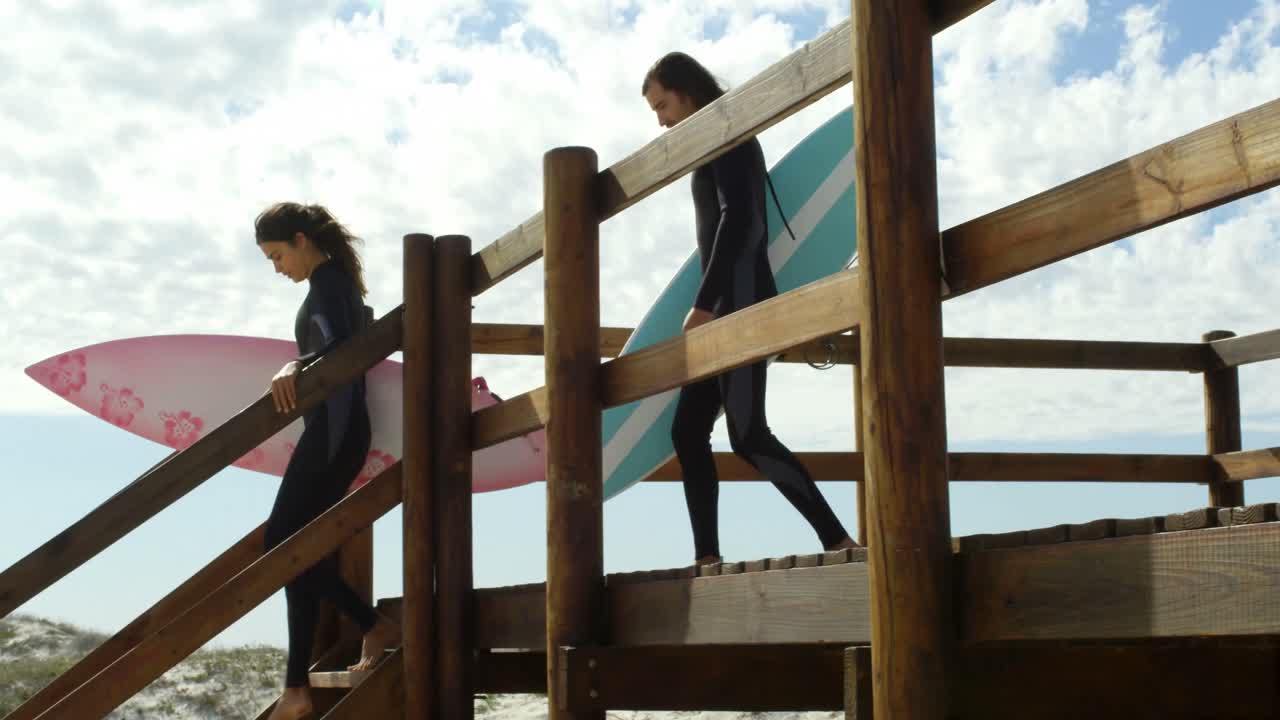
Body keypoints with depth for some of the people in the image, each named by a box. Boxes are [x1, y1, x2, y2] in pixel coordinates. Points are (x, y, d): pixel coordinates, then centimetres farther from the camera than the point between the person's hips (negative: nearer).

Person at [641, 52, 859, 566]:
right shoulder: (718, 148, 23)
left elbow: (737, 219, -18)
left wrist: (703, 303, -21)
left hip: (741, 303, -10)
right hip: (727, 309, 10)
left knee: (747, 435, -17)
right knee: (688, 431, 3)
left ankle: (838, 541, -16)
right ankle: (708, 557, -1)